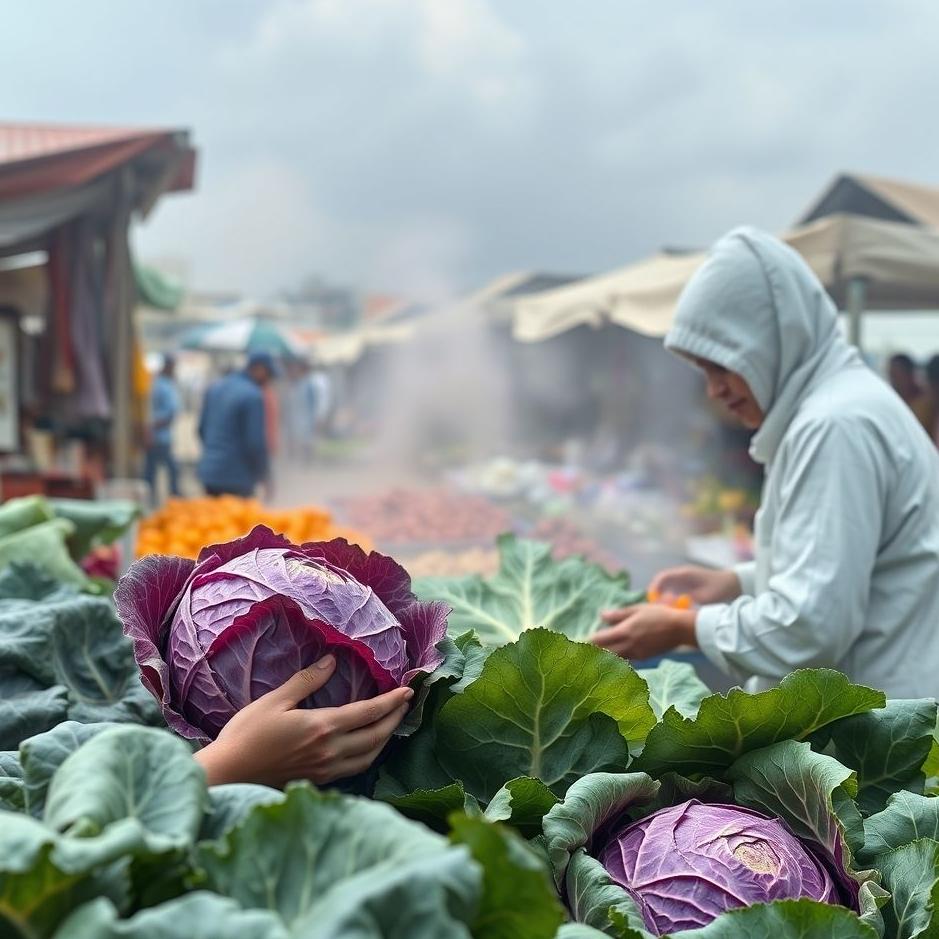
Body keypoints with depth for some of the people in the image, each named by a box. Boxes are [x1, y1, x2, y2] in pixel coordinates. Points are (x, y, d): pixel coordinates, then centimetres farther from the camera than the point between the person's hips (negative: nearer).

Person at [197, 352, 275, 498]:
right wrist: (264, 474, -2)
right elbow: (256, 442, -16)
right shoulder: (253, 396, -15)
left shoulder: (216, 387, 9)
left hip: (208, 473, 8)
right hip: (236, 479, -8)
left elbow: (202, 429, 16)